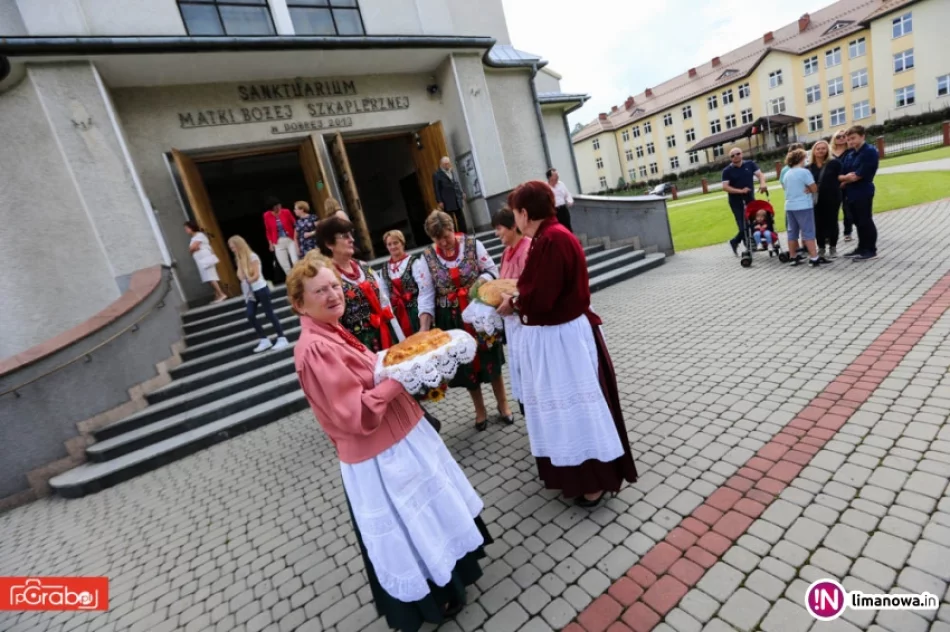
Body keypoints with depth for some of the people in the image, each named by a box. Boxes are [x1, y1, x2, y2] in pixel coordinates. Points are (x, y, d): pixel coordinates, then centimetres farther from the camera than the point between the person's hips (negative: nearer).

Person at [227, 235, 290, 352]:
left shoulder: (252, 257, -12)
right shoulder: (239, 259, 11)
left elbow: (256, 276, -15)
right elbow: (241, 276, 8)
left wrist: (247, 280, -4)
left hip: (260, 289, -7)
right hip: (250, 291, 7)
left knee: (269, 313, -3)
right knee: (250, 316, 0)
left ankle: (282, 339, 4)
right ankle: (264, 340, 9)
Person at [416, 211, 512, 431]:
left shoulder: (472, 244, -6)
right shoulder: (427, 257, -4)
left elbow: (492, 271, -2)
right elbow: (426, 295, -8)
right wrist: (424, 328, -17)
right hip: (452, 319, 1)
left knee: (490, 359, 9)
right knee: (466, 364, 10)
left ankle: (503, 405, 31)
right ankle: (480, 411, 31)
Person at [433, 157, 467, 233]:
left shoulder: (453, 172, 11)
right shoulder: (437, 174, -5)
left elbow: (458, 185, 15)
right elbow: (437, 189, -7)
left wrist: (462, 196, 12)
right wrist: (439, 202, -11)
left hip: (458, 201, 6)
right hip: (447, 203, -6)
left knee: (461, 219, 10)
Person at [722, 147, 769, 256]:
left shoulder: (750, 164, 3)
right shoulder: (727, 171, -6)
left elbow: (760, 174, -6)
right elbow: (725, 187, -13)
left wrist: (762, 183, -28)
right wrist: (740, 191, -23)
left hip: (750, 199, 4)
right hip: (736, 202, -4)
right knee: (744, 226, -9)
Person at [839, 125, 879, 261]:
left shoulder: (870, 152, -11)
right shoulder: (849, 155, 13)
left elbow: (859, 175, -16)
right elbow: (844, 175, 11)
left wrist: (843, 178, -3)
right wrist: (846, 179, -9)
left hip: (863, 193, -8)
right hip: (851, 193, 8)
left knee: (866, 222, -3)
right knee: (858, 222, 13)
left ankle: (871, 251, 4)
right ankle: (862, 248, 21)